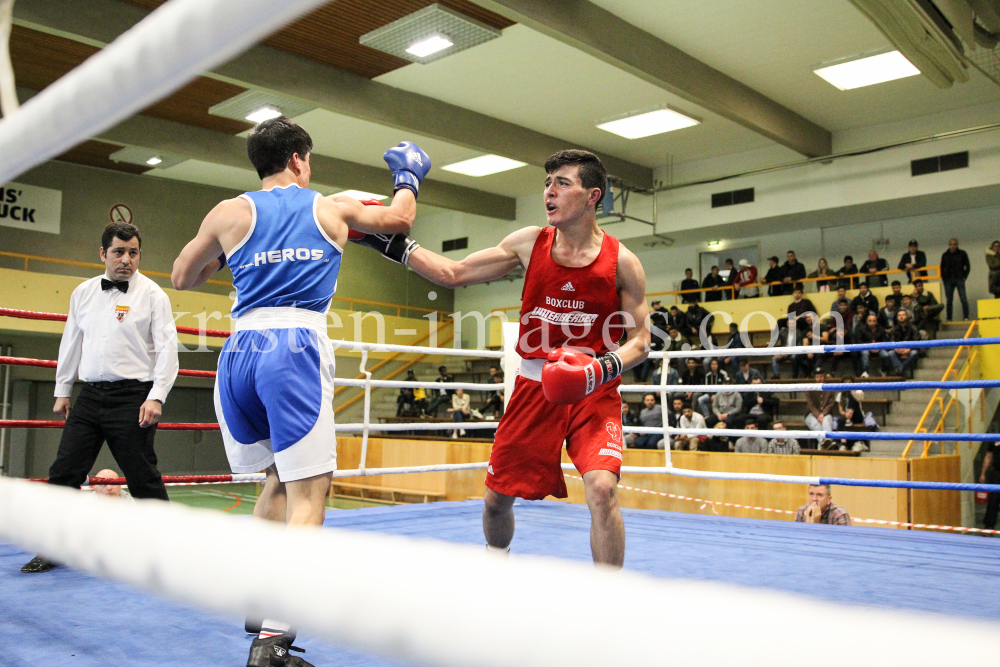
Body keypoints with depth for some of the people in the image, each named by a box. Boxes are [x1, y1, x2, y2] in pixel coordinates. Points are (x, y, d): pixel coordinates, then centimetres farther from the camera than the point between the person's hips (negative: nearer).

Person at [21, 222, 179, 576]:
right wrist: (62, 390, 20)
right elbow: (71, 342, 20)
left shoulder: (152, 295, -3)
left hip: (133, 397, -5)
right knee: (63, 473, 5)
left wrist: (157, 397, -15)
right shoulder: (84, 292, 12)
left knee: (143, 477, -1)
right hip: (91, 395, 5)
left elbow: (167, 348, -8)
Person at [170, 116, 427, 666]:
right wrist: (408, 177, 49)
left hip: (239, 352, 4)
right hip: (296, 348, -4)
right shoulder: (332, 208, 13)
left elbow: (181, 278, 25)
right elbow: (400, 217, 31)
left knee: (279, 480, 22)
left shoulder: (229, 214, 15)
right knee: (308, 495, -5)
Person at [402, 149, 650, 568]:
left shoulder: (622, 262, -6)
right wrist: (395, 243, 1)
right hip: (534, 386, 3)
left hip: (593, 392, -2)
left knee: (602, 488, -24)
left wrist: (603, 368, -22)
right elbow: (454, 274, 6)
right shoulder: (530, 243, 1)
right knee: (496, 497, 9)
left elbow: (639, 342, -3)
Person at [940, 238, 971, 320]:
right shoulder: (945, 255, 10)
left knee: (963, 299, -9)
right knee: (949, 300, 1)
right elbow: (942, 268, 15)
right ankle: (949, 319, 4)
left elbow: (967, 266, 8)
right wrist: (943, 279, 5)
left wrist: (964, 277, -1)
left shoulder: (962, 254, 6)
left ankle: (966, 317, -5)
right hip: (948, 280, 2)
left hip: (959, 279, -2)